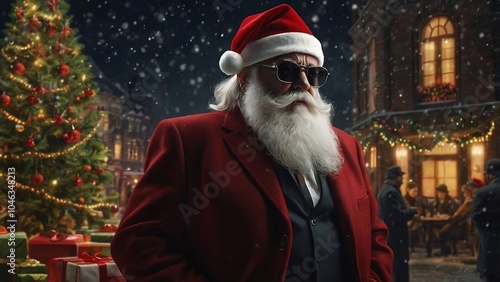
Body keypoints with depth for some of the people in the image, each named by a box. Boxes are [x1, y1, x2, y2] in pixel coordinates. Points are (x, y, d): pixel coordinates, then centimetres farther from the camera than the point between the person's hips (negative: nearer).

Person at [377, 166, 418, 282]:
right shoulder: (391, 192, -17)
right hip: (394, 235, -11)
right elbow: (397, 214, -23)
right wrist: (412, 211, -8)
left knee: (390, 266, 15)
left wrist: (409, 212, 9)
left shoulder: (385, 190, 17)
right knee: (400, 266, -7)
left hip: (387, 234, 11)